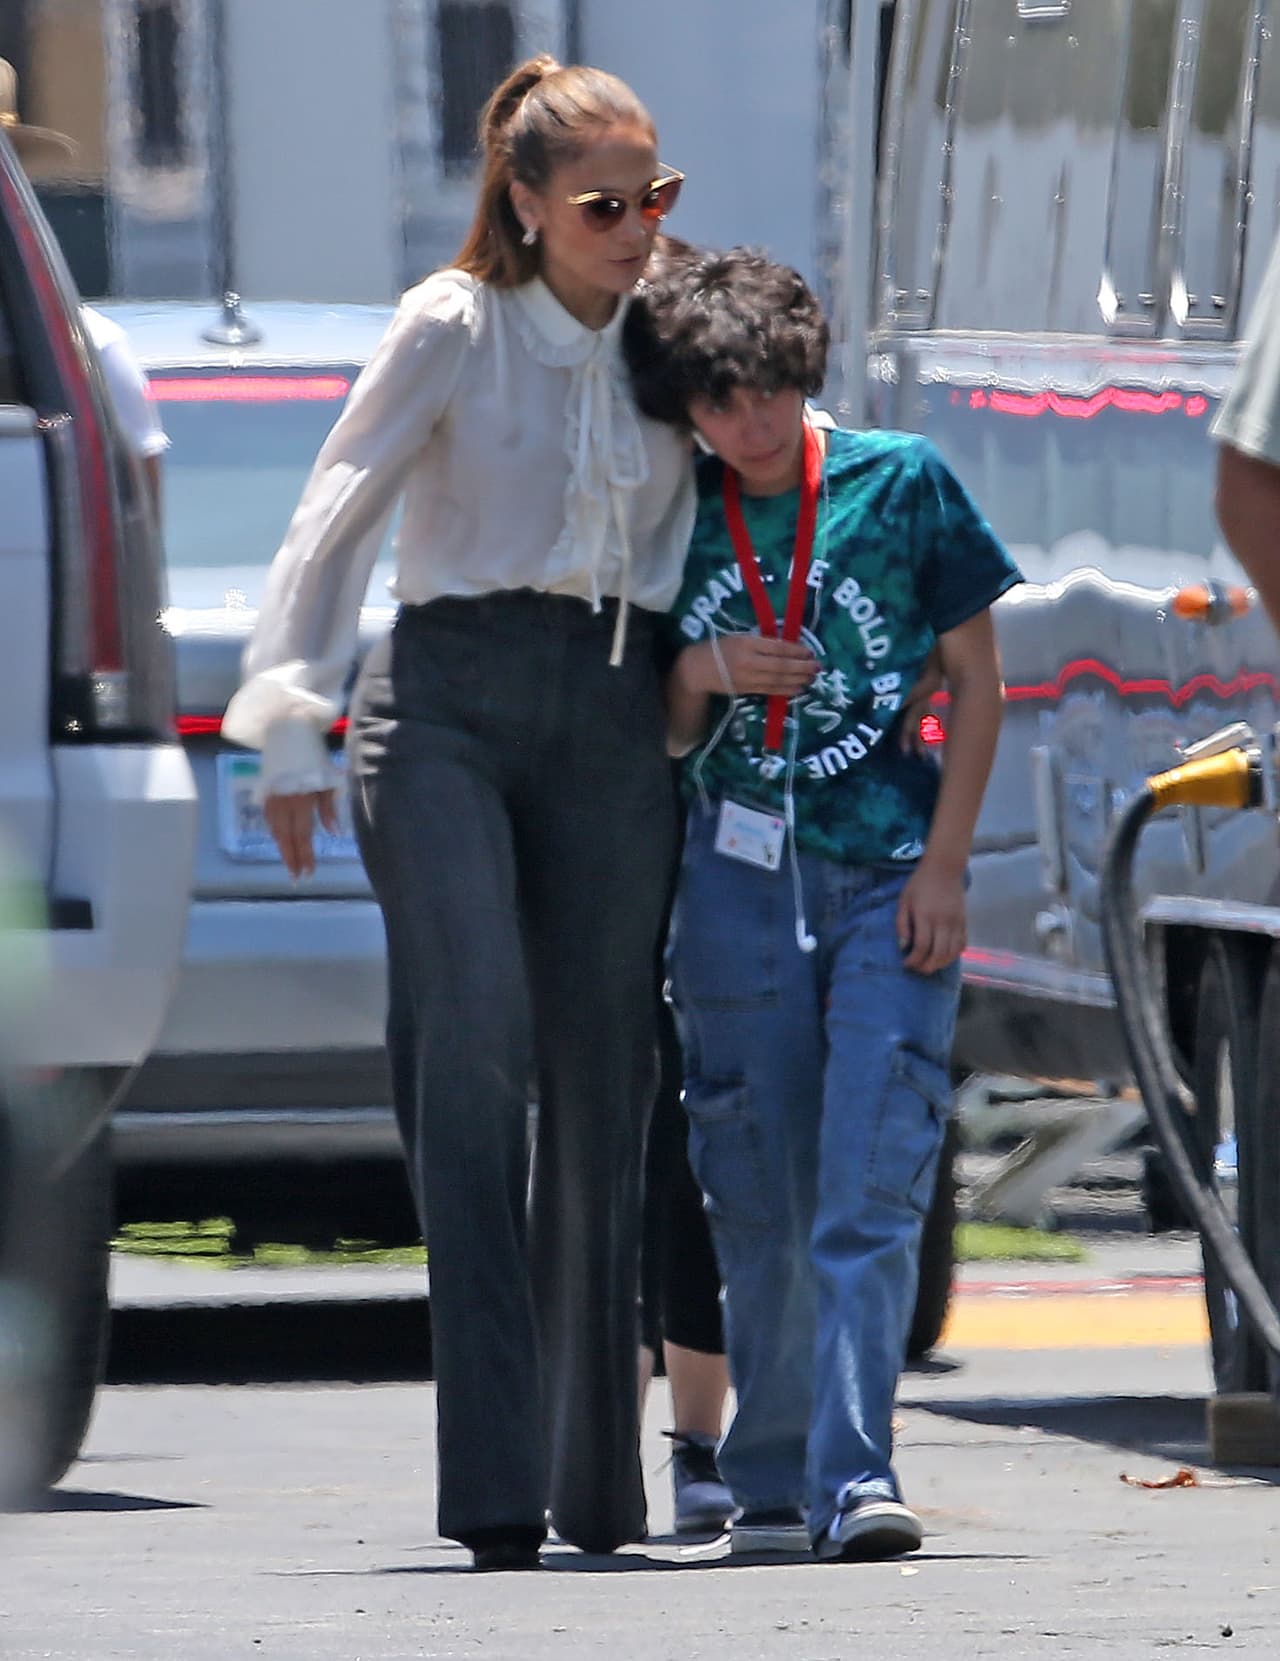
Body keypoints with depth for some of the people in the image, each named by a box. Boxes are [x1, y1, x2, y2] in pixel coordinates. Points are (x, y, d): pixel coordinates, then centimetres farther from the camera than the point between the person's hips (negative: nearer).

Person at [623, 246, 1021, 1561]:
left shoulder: (900, 484, 0)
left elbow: (976, 684, 4)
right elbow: (664, 736, 14)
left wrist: (941, 867, -4)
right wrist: (703, 677, -9)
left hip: (888, 882, -2)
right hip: (738, 876, 2)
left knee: (870, 1195, -12)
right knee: (757, 1208, 4)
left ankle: (855, 1477, -19)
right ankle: (770, 1485, 11)